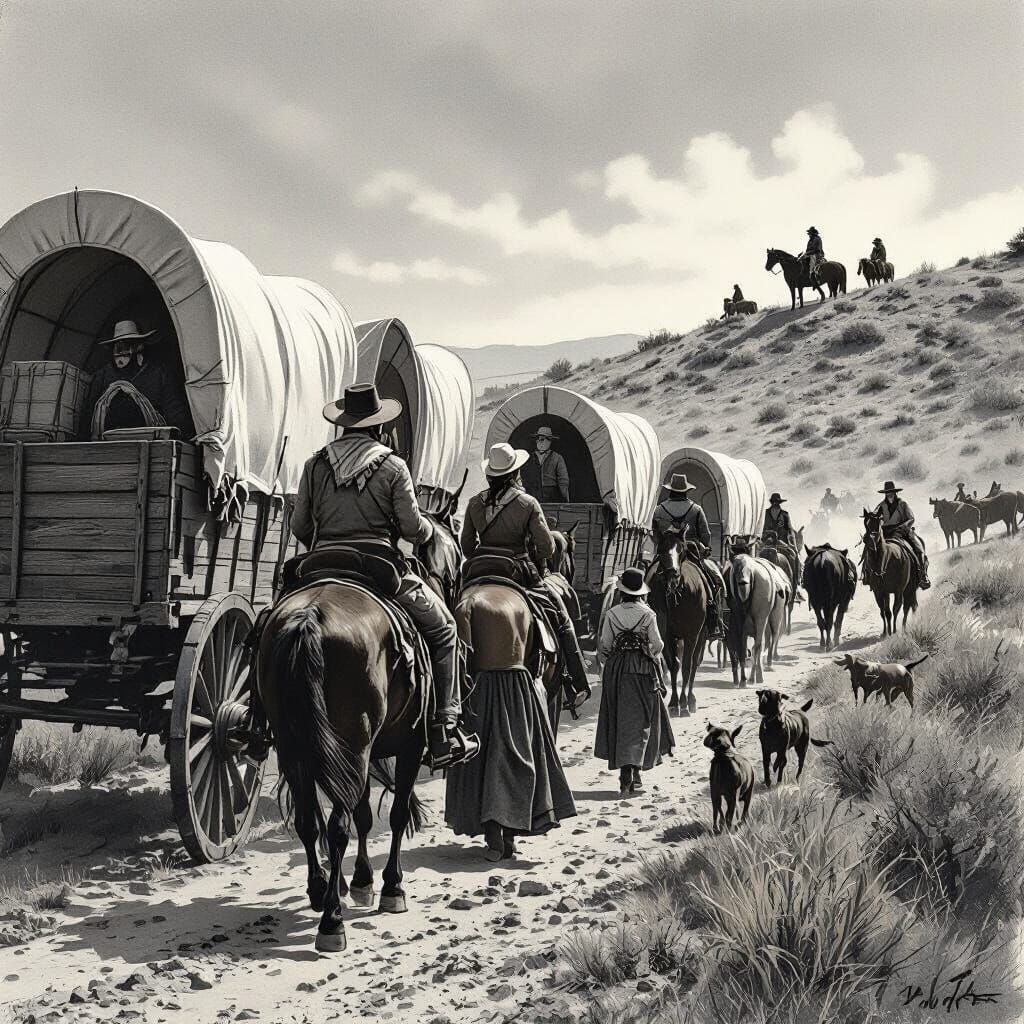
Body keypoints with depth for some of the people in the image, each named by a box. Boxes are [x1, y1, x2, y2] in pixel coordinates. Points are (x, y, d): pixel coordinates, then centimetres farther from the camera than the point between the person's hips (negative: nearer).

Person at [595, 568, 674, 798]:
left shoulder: (612, 614, -4)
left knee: (619, 719, 10)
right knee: (640, 719, 4)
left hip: (616, 668, 1)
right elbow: (657, 645, -5)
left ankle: (624, 772, 11)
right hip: (643, 669, -1)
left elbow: (604, 646, -1)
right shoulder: (647, 614, -7)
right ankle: (632, 773, -6)